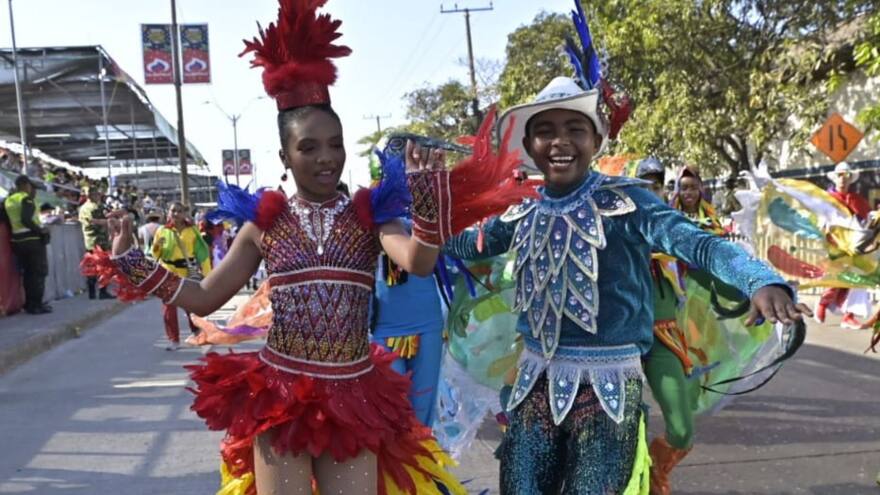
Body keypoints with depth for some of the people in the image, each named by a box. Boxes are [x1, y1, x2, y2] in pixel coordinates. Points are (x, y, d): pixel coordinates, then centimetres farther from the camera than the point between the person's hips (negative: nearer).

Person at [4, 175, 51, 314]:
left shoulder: (8, 201, 12)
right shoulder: (26, 199, -11)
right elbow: (26, 219, -23)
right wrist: (41, 230, -16)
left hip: (17, 240, 8)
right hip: (32, 240, -7)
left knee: (27, 272, 16)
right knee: (39, 272, -1)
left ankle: (29, 303, 18)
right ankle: (36, 305, -2)